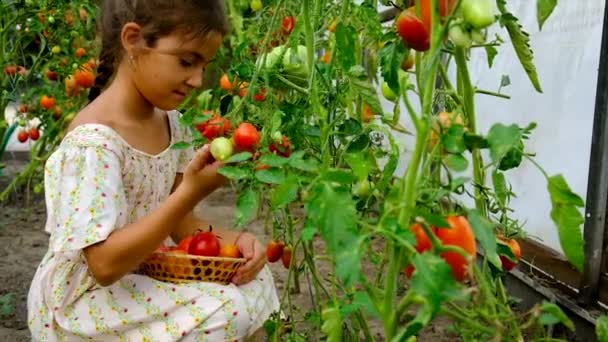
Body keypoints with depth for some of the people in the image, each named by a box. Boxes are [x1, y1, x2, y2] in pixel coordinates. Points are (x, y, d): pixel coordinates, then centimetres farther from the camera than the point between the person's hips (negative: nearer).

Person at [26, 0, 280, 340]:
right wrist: (190, 192, -34)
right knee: (223, 314, -22)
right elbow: (106, 264, -29)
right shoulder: (91, 142, -25)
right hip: (84, 300, -7)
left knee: (254, 281, -1)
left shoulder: (169, 122, 0)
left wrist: (232, 239, -13)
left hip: (146, 271, 8)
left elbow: (176, 220, 6)